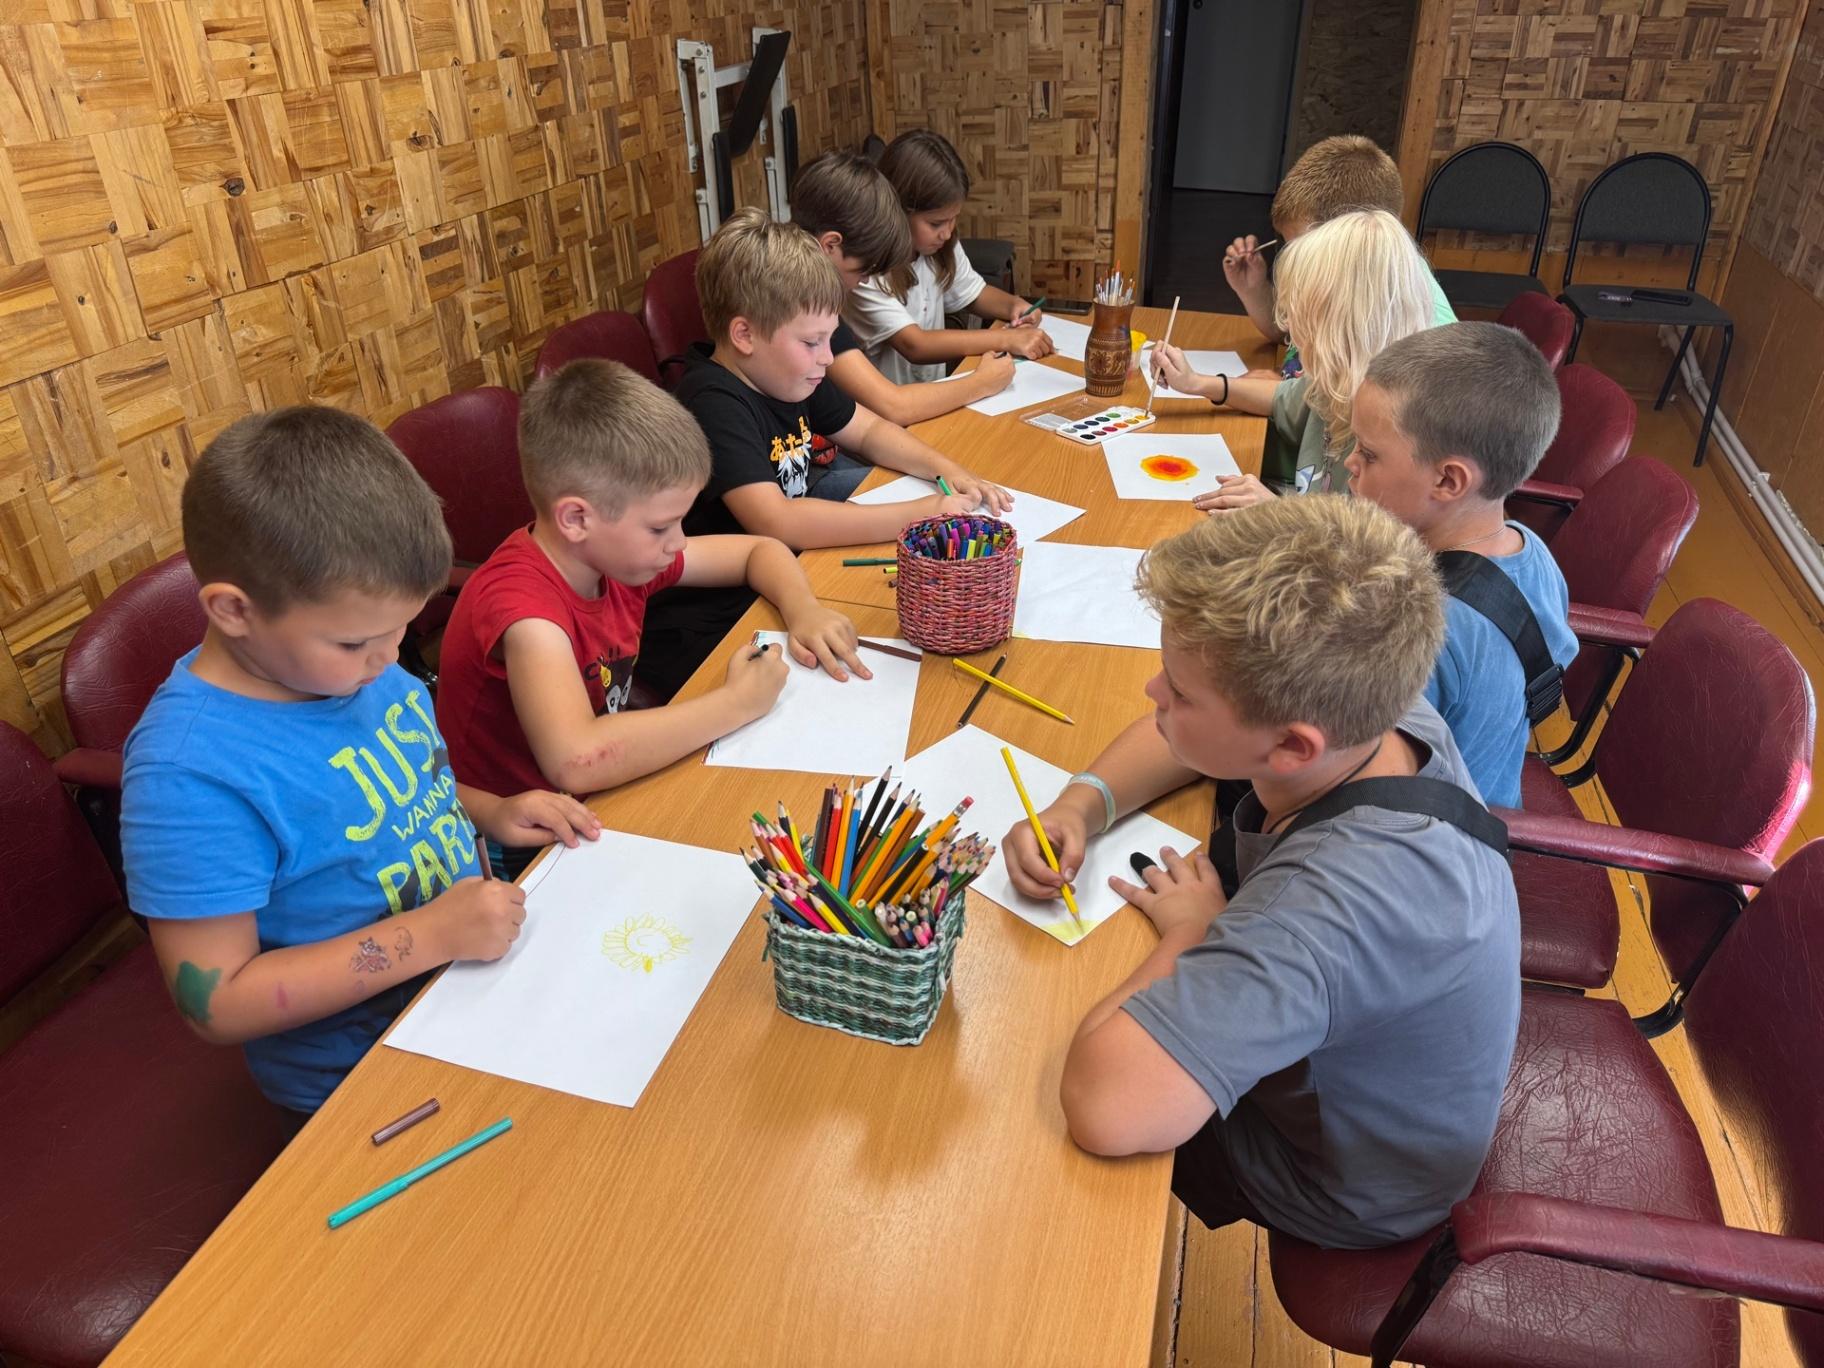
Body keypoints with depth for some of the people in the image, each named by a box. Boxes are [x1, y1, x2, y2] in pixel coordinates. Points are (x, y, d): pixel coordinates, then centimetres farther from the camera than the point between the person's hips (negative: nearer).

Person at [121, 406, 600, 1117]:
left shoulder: (350, 661, -4)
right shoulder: (189, 773, -26)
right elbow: (217, 1004, -23)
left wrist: (490, 811, -1)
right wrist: (428, 935, -26)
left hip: (477, 958, 7)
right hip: (360, 1076, -7)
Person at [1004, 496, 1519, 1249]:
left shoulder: (1336, 897, -48)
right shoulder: (1376, 714, -23)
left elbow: (1103, 1106, -55)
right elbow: (1178, 734, -4)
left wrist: (1192, 929, -37)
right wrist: (1080, 804, -22)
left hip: (1340, 1190, -6)